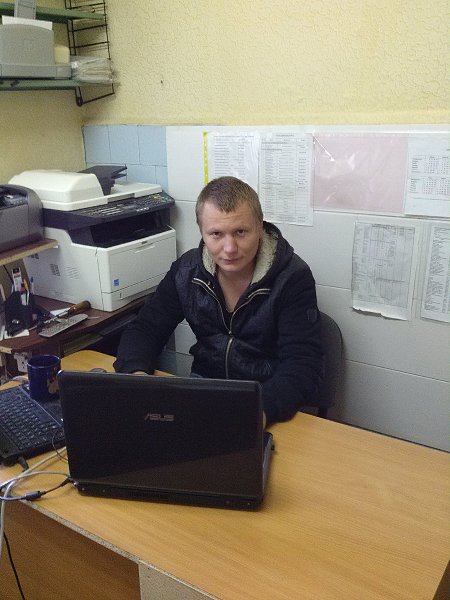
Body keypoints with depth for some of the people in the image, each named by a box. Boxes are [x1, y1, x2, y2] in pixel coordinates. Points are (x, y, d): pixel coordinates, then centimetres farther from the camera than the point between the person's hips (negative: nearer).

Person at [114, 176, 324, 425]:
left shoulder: (293, 278, -16)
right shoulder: (187, 270, -3)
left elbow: (303, 366, -22)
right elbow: (143, 331, 1)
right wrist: (137, 374, -23)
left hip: (268, 401, -4)